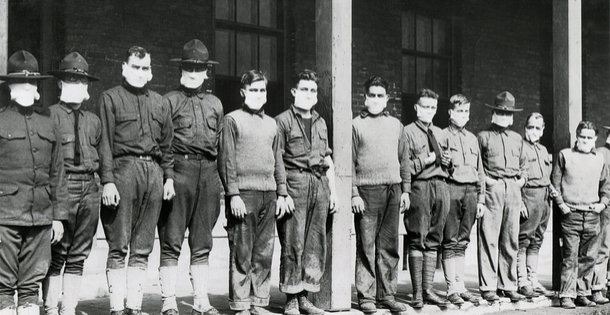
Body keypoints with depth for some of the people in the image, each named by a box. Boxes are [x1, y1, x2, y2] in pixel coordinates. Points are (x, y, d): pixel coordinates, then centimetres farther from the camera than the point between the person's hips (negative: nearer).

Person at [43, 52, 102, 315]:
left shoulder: (93, 121, 16)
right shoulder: (49, 116, 0)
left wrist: (104, 184, 8)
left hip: (89, 189, 5)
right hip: (62, 186, -5)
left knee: (79, 255, 8)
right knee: (56, 253, -3)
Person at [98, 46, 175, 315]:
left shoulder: (157, 101, 20)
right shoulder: (110, 98, 5)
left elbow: (166, 143, 20)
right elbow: (105, 142, -3)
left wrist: (168, 176, 11)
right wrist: (107, 180, -12)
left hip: (153, 173, 5)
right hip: (123, 170, -4)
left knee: (142, 248, 6)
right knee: (118, 246, -4)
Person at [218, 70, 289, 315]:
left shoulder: (271, 123, 19)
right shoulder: (232, 120, 2)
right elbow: (226, 160, -4)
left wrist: (281, 193, 14)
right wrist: (233, 194, -11)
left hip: (268, 195, 5)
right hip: (243, 193, -5)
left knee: (264, 253, 7)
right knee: (241, 254, -3)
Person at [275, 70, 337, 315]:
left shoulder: (320, 122, 20)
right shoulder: (283, 121, 1)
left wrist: (333, 190, 17)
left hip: (319, 184, 6)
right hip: (295, 182, -6)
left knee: (316, 244, 6)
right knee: (293, 243, -6)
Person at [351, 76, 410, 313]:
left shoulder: (395, 125, 16)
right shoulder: (356, 125, 3)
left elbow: (404, 159, 18)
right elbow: (350, 163, -1)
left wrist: (405, 189, 11)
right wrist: (354, 193, -9)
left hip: (393, 190, 4)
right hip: (367, 190, -4)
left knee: (389, 245, 6)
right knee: (366, 246, -2)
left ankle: (387, 294, 15)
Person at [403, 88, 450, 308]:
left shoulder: (440, 134, 21)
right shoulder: (408, 132, 0)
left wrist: (447, 161, 7)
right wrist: (425, 160, -13)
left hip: (440, 186, 6)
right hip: (419, 187, -6)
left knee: (433, 241, 7)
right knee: (417, 240, -6)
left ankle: (428, 290, 13)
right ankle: (417, 293, -1)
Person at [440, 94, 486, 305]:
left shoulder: (472, 139, 20)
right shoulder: (442, 136, 2)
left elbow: (480, 172, 20)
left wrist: (481, 199, 15)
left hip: (470, 192, 5)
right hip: (451, 189, -5)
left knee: (462, 242, 8)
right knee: (450, 242, -4)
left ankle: (460, 287, 14)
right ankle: (452, 289, -1)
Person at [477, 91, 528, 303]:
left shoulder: (517, 138, 20)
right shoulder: (483, 136, 4)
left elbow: (523, 162, 30)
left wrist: (523, 178, 14)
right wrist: (483, 180, -9)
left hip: (513, 189, 5)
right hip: (491, 188, -5)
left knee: (511, 240, 7)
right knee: (489, 238, -6)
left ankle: (508, 286, 14)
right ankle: (488, 287, -1)